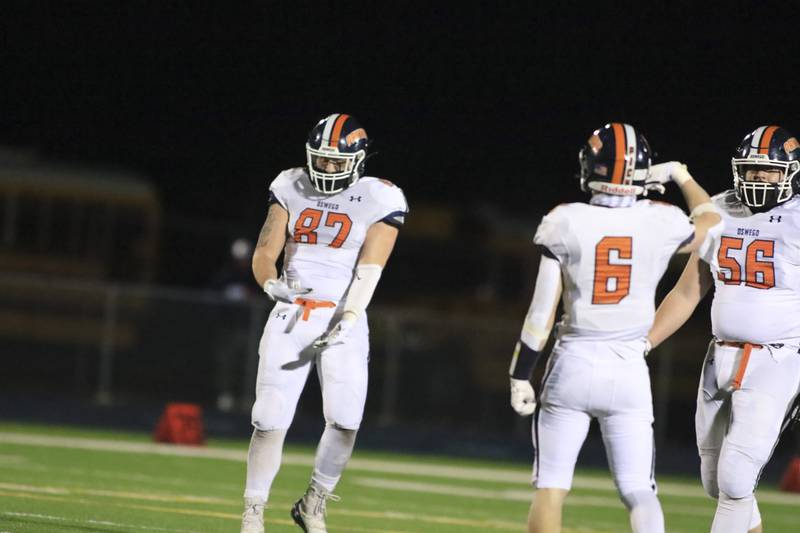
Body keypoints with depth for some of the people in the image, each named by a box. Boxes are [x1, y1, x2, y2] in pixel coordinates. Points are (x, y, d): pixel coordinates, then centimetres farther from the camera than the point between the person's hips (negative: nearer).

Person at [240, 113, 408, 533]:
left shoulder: (379, 200, -4)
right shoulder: (290, 189, 4)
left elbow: (369, 271, -11)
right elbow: (263, 253, 2)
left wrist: (343, 326, -20)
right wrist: (272, 282, -21)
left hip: (343, 320, -2)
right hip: (290, 317, 2)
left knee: (345, 420, -14)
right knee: (271, 420, -5)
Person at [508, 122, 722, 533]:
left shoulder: (567, 224, -10)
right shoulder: (660, 224, -5)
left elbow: (542, 312, -7)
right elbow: (710, 222, 20)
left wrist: (520, 377, 1)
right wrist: (681, 177, 33)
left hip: (572, 366, -1)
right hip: (629, 371, 1)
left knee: (551, 489, 6)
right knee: (639, 491, 7)